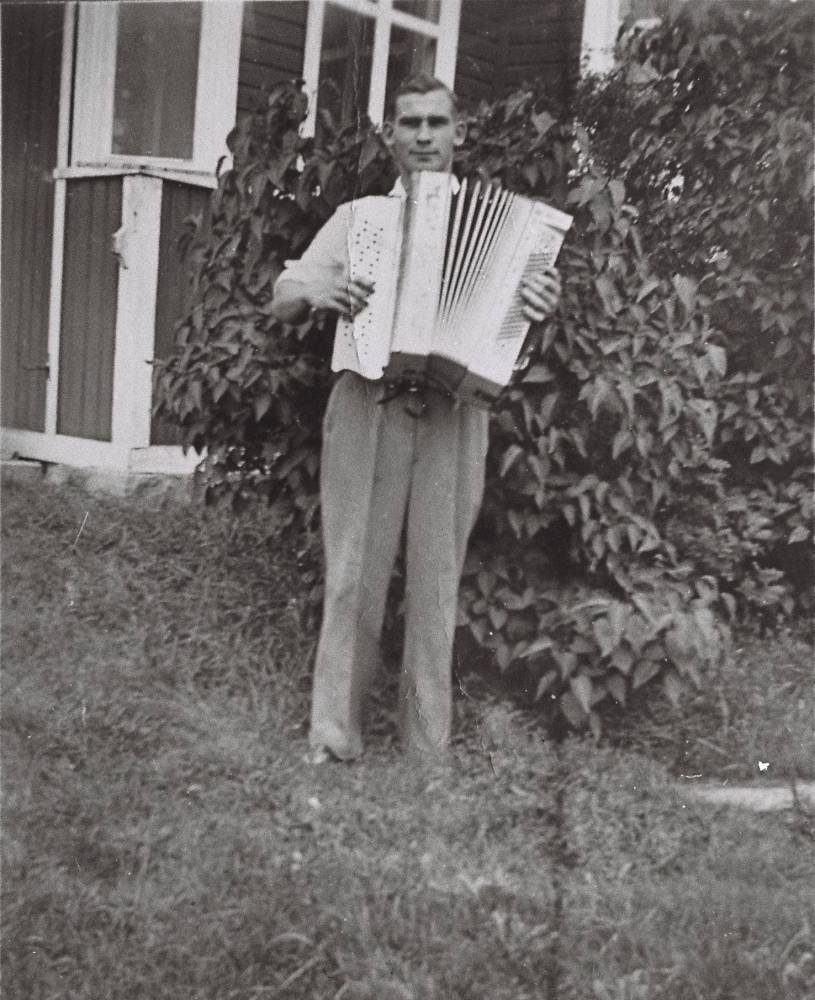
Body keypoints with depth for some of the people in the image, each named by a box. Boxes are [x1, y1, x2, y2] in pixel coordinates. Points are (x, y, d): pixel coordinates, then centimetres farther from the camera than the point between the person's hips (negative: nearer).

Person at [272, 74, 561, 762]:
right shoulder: (356, 216, 15)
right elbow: (283, 299, 13)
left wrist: (543, 308, -14)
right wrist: (316, 295, -9)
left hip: (453, 414, 0)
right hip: (367, 409, 0)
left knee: (437, 582, 3)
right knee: (354, 575, 0)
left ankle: (429, 746, 13)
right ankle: (335, 737, 10)